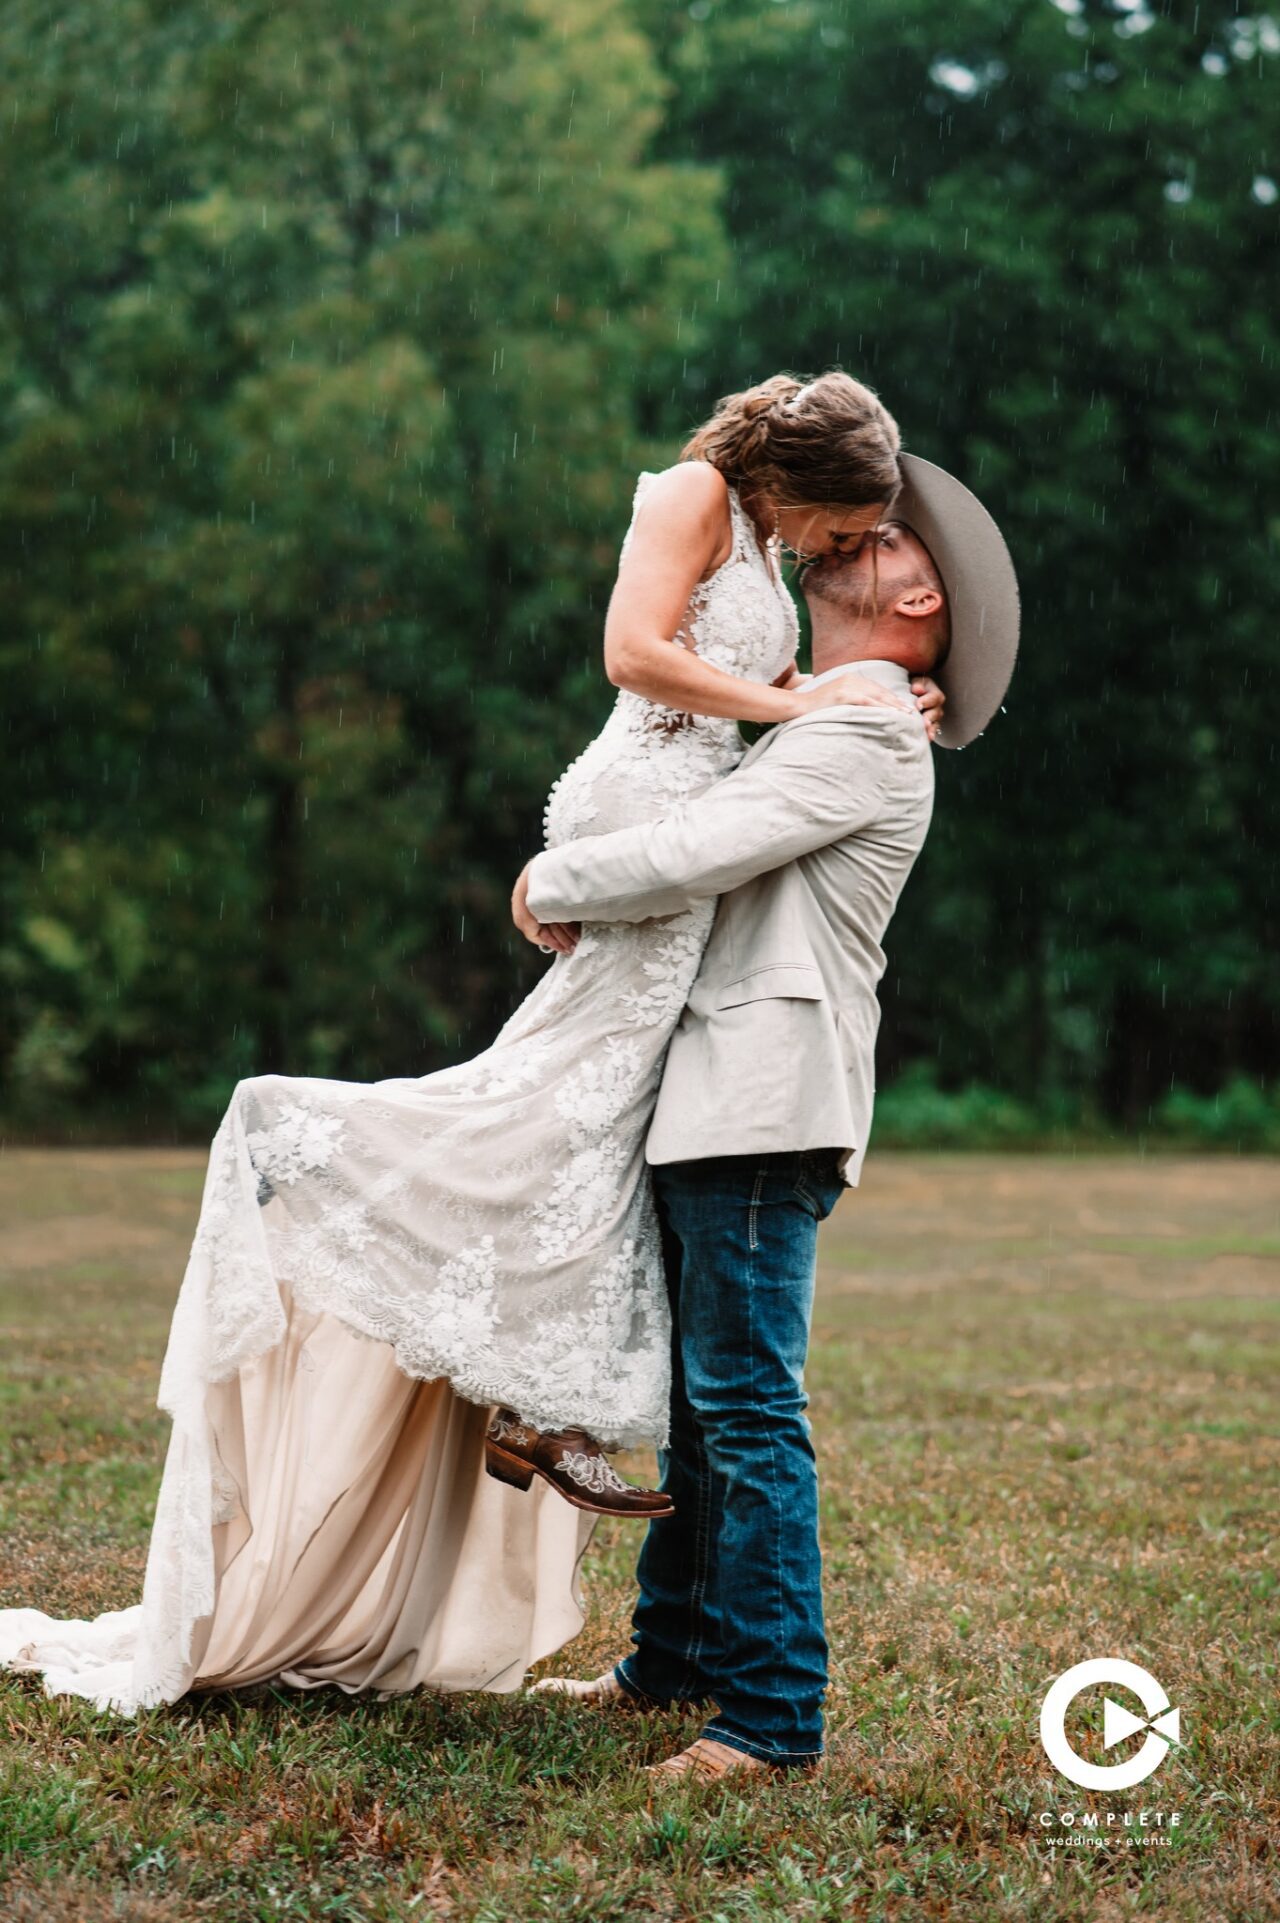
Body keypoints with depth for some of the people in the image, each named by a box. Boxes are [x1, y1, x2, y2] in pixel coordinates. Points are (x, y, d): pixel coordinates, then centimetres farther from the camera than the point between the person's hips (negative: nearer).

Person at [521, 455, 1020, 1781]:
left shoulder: (866, 733, -9)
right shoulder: (813, 730, 24)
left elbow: (689, 856, -18)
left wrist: (551, 885, -4)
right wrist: (573, 889, 8)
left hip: (765, 1109, -10)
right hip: (709, 1105, 10)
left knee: (746, 1404, -9)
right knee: (697, 1397, 16)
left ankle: (772, 1712, -5)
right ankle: (674, 1659, 27)